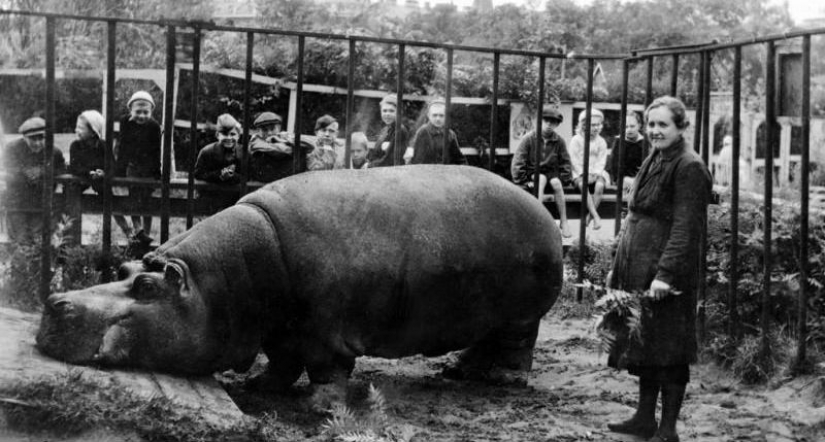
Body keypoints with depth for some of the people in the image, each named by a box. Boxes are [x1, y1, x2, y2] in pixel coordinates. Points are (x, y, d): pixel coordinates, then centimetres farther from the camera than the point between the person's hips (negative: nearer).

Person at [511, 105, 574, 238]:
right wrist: (523, 181, -13)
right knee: (541, 179, -35)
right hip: (532, 173, -2)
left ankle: (563, 221, -25)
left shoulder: (559, 141, 0)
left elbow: (565, 162, 7)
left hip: (551, 173, 2)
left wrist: (563, 180, -5)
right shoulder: (529, 138, -7)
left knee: (556, 183, -30)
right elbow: (517, 162, -7)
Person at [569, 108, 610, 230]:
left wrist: (595, 173, -15)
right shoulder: (576, 140, 1)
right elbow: (574, 159, -5)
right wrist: (583, 173, -15)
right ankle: (595, 215, -39)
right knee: (583, 184, -35)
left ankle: (589, 216, -24)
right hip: (580, 172, -2)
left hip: (596, 172, 2)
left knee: (600, 185, -31)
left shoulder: (601, 142, 8)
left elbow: (602, 160, 2)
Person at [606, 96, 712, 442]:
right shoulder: (653, 162, 15)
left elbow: (686, 229, -18)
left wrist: (666, 273, -24)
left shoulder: (689, 168, -12)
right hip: (638, 271, 9)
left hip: (665, 276, -9)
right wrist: (618, 266, 18)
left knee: (668, 351, -1)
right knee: (644, 346, 15)